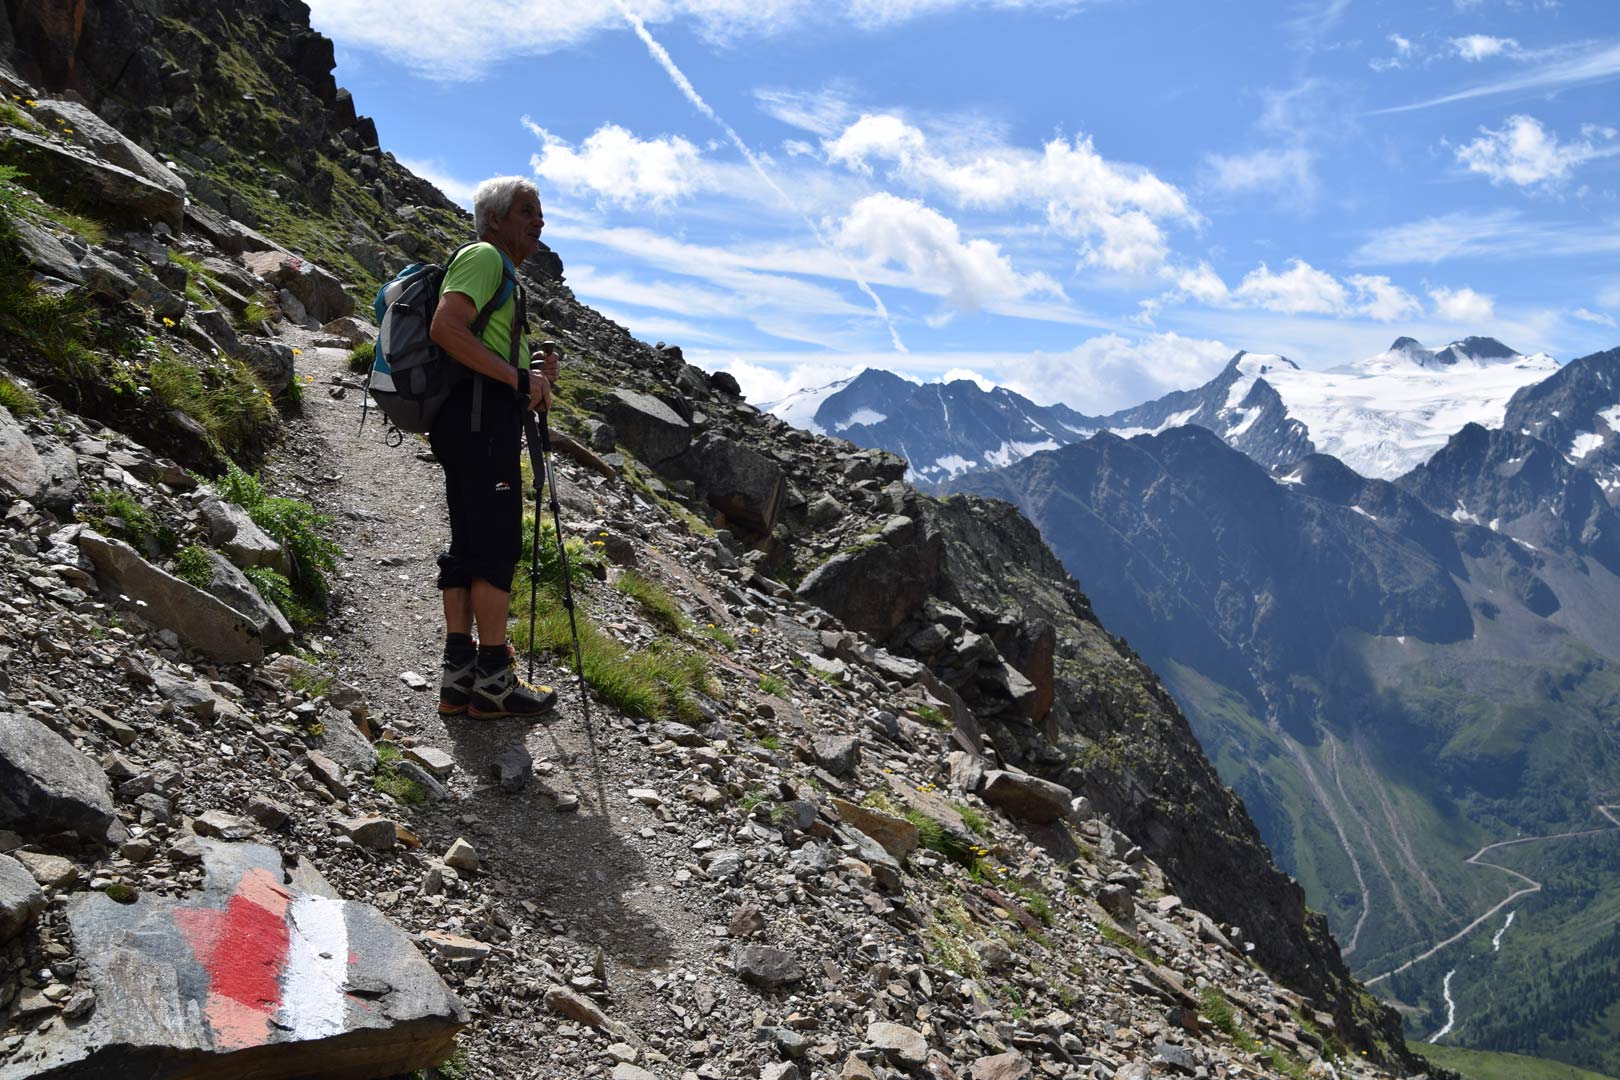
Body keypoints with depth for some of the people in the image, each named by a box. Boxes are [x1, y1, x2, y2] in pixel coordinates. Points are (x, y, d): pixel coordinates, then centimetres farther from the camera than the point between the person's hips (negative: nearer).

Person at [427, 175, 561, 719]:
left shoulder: (502, 273, 29)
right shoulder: (483, 256, -3)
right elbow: (446, 328, -20)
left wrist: (535, 380, 12)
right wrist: (519, 379, -18)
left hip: (472, 422, 11)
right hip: (481, 414, -11)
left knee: (467, 546, 8)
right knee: (498, 545, -10)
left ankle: (459, 677, 11)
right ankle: (493, 679, -8)